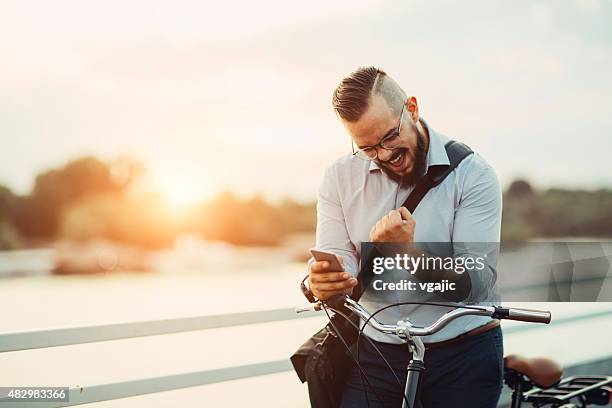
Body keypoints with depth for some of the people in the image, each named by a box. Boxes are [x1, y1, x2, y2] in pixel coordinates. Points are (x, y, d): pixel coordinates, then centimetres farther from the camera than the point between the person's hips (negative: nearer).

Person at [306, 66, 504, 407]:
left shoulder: (472, 174, -11)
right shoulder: (340, 177, 1)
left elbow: (477, 284, -18)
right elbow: (335, 256, -6)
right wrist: (323, 282, -31)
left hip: (463, 356, -2)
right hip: (377, 353, 3)